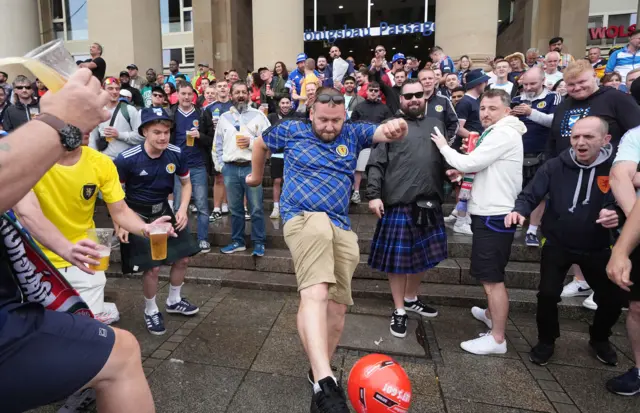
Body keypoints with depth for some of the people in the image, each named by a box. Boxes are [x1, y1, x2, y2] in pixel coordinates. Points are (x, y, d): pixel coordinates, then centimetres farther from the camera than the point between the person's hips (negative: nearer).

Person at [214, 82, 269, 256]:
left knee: (256, 208, -1)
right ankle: (238, 241, 23)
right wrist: (220, 165, 4)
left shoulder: (258, 115, 4)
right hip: (230, 169, 3)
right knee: (235, 208, 11)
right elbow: (218, 144, 13)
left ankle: (259, 242, 10)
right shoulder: (224, 117, 13)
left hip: (251, 167, -3)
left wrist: (252, 142, -13)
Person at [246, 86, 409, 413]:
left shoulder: (353, 133, 12)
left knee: (336, 306, 8)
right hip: (303, 217, -4)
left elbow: (383, 132, -6)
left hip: (341, 226, 4)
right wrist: (256, 176, 36)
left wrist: (395, 127, -29)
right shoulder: (292, 130, 8)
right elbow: (260, 143, 25)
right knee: (316, 293, -30)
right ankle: (325, 382, -38)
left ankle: (319, 373, 27)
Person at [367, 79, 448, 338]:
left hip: (430, 203, 5)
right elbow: (376, 164, -5)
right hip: (399, 202, -5)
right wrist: (374, 195, -15)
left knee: (423, 254, 15)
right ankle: (399, 310, 19)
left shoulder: (436, 125, 17)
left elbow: (447, 159, 17)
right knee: (398, 257, 3)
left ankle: (411, 299, 37)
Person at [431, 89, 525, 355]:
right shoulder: (497, 133, 19)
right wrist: (462, 172, 3)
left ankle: (497, 339, 4)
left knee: (492, 278, -5)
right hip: (489, 211, 11)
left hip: (495, 214, -11)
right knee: (489, 275, 23)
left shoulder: (504, 133, -15)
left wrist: (444, 146, -3)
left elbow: (469, 163, -19)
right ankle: (492, 315, 41)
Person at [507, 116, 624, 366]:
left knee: (614, 298, 8)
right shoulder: (555, 167, -13)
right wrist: (519, 211, -35)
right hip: (557, 244, -1)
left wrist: (617, 215, -28)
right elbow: (530, 196, -13)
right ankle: (546, 341, 22)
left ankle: (599, 339, 40)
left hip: (597, 248, 2)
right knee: (547, 294, -5)